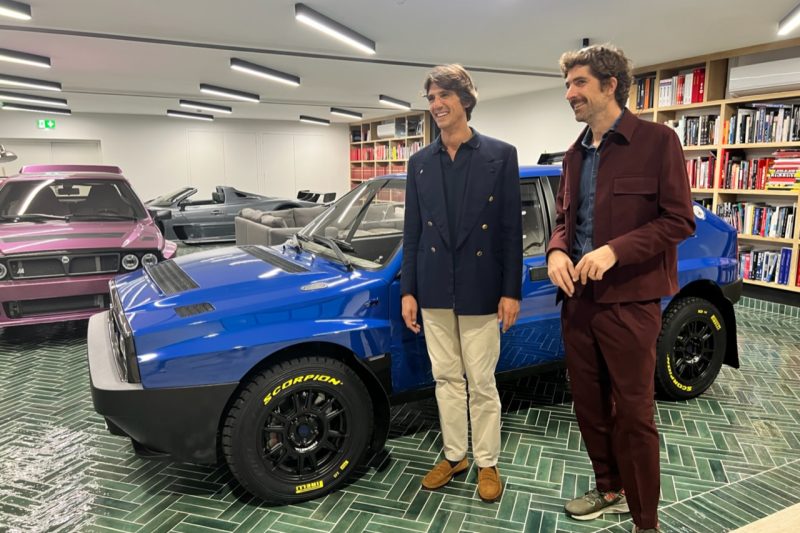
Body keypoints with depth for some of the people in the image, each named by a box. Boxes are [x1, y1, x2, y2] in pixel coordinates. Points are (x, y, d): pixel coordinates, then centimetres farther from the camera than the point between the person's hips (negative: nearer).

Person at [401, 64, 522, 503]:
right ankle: (454, 456, 32)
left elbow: (512, 228, -3)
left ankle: (487, 463, 27)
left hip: (480, 289, -3)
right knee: (446, 379, 14)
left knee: (482, 382, 8)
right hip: (434, 290, 3)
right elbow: (412, 231, 7)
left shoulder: (500, 155, -2)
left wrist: (511, 290, -7)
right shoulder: (420, 162, 7)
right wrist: (408, 290, 4)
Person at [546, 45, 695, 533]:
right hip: (578, 299, 6)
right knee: (589, 406, 15)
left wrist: (615, 250, -22)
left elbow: (679, 220, -10)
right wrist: (557, 251, -5)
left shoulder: (657, 141, -6)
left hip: (630, 301, -6)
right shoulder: (576, 155, 14)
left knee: (633, 414, 3)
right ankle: (610, 491, 36)